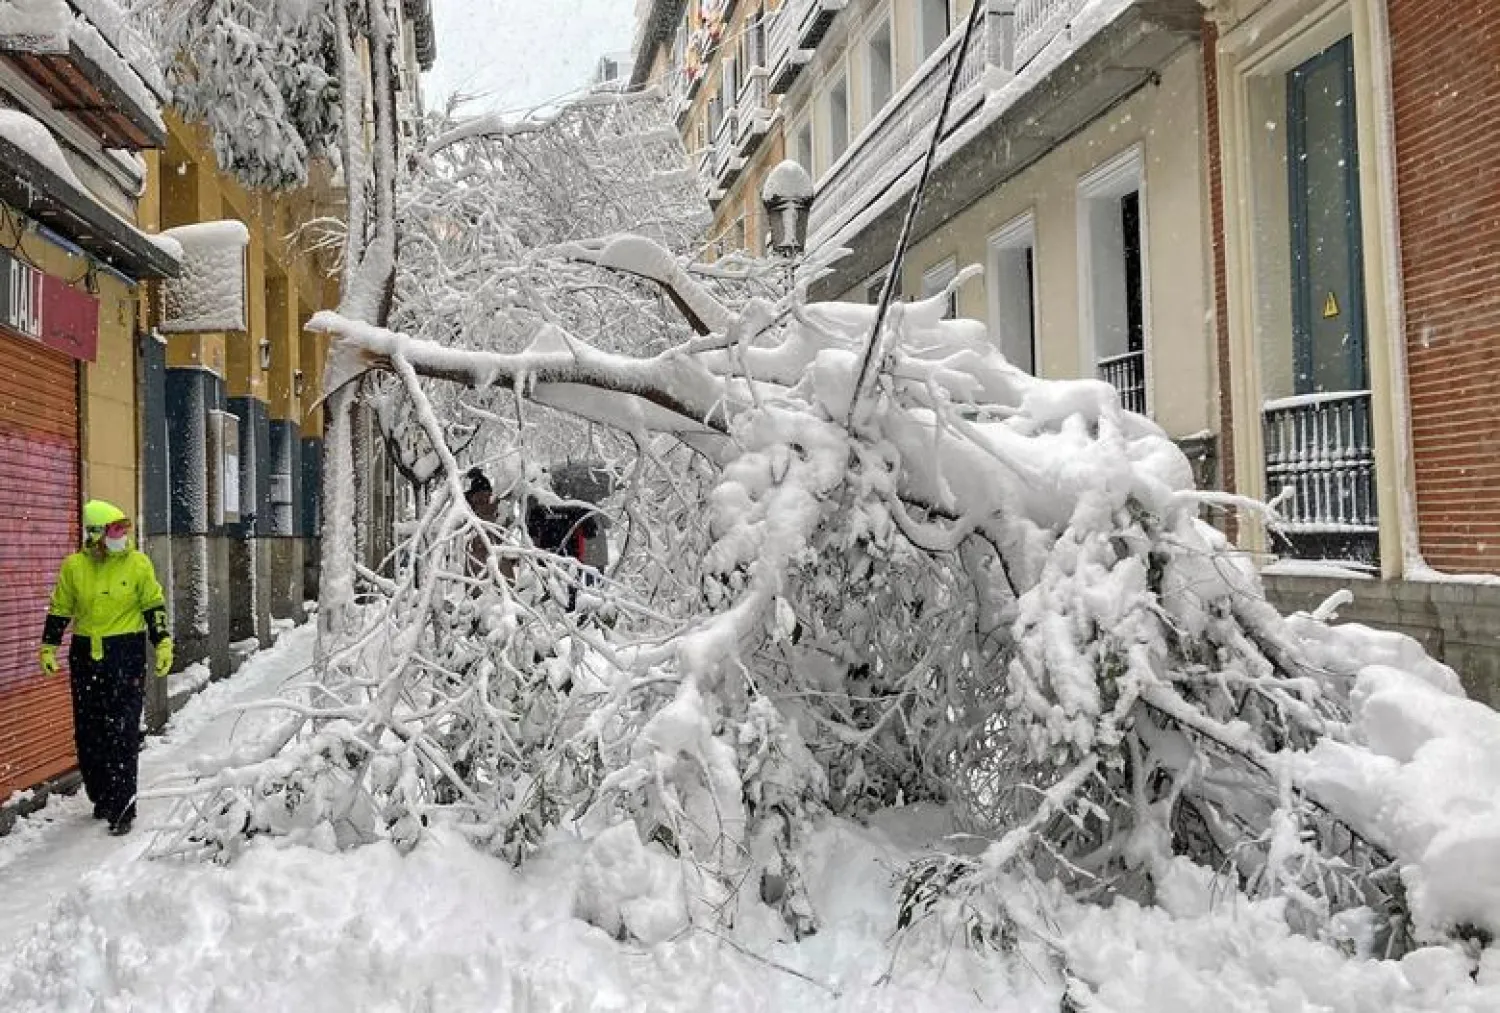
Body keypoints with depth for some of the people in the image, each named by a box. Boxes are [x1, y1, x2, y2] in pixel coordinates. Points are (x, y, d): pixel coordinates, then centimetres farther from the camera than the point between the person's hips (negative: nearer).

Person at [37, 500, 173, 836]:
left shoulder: (138, 563, -2)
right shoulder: (73, 566, 3)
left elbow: (154, 607, 3)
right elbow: (59, 610, 13)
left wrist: (163, 644, -2)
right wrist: (48, 647, 9)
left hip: (126, 655, -3)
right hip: (85, 655, 3)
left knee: (122, 734, -6)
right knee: (87, 733, 10)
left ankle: (123, 808, -1)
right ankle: (102, 798, 26)